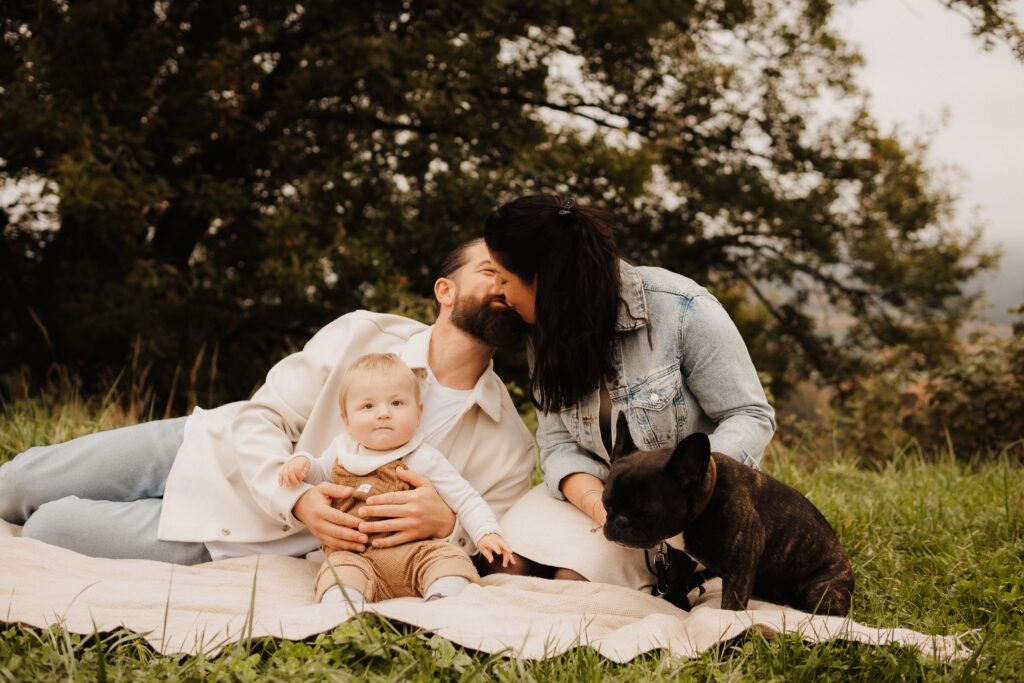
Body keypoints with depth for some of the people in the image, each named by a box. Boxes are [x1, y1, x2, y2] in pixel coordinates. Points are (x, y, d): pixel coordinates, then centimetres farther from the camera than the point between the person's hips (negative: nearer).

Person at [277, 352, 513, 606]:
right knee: (338, 568, -29)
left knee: (448, 557, -28)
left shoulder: (424, 459, 0)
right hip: (356, 555, 2)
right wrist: (302, 462, 11)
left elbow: (465, 500, 1)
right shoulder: (342, 449, 11)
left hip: (412, 551, -1)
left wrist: (486, 533, -16)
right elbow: (321, 472, 34)